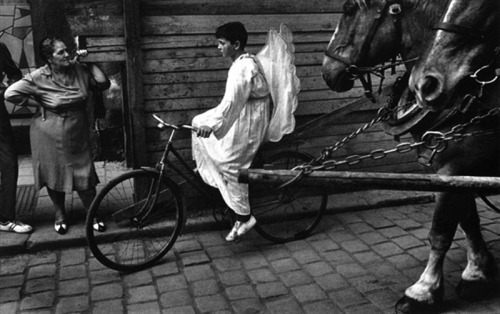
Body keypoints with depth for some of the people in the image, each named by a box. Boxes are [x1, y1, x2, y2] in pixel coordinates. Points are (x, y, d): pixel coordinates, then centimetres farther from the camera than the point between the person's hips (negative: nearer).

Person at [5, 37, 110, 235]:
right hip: (50, 135, -2)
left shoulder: (79, 71, -2)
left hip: (77, 134, 2)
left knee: (84, 176, 2)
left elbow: (103, 83, -7)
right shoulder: (38, 78, -12)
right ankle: (60, 215, 32)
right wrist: (39, 104, -11)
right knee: (54, 175, 11)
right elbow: (11, 93, -12)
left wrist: (90, 63, -8)